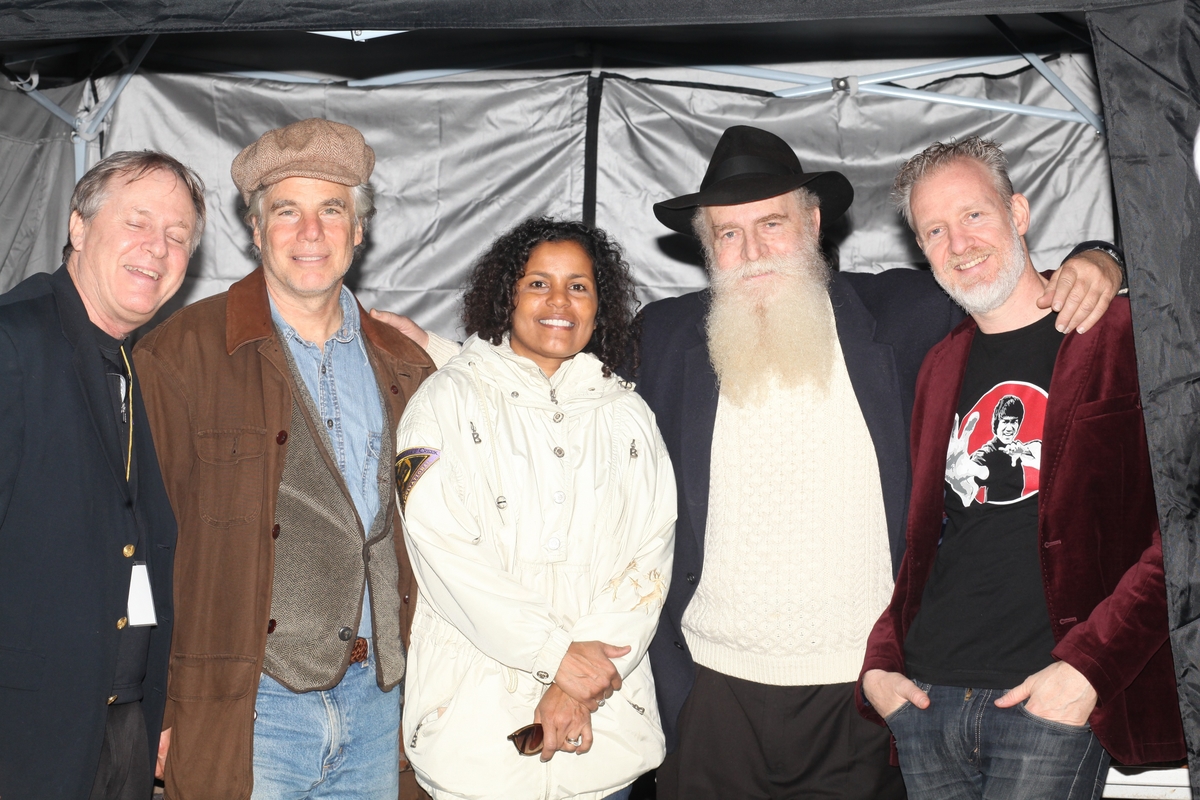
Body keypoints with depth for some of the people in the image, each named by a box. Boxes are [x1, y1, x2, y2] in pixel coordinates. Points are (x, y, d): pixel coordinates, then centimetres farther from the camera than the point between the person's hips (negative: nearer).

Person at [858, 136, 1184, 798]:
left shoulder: (1124, 335, -2)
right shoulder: (940, 368, 14)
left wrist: (1091, 664, -15)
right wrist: (880, 660, 7)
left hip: (1054, 700, -5)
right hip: (923, 695, 5)